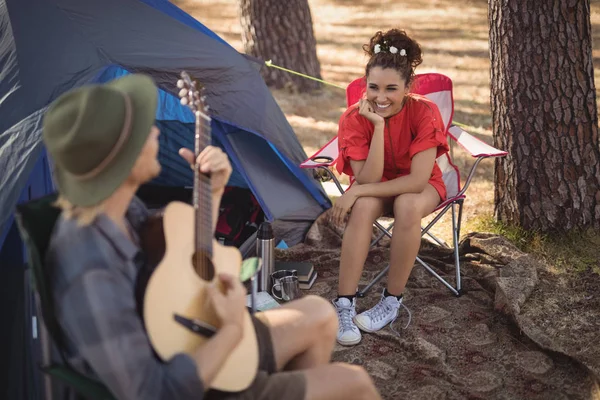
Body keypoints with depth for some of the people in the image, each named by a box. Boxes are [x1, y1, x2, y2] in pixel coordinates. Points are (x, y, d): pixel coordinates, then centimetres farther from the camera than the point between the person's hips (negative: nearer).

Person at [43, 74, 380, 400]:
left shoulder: (121, 207, -7)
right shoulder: (92, 275, -35)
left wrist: (213, 191, -4)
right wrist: (233, 329, -24)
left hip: (188, 351, 8)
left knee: (319, 316, 20)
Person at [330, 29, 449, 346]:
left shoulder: (425, 113, -26)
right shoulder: (355, 117, -20)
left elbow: (417, 180, -30)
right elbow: (367, 180, -27)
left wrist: (357, 191, -32)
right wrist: (378, 126, -37)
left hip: (418, 187, -1)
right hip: (376, 185, 1)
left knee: (407, 206, -36)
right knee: (364, 207, -34)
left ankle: (392, 301, -20)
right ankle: (344, 305, -29)